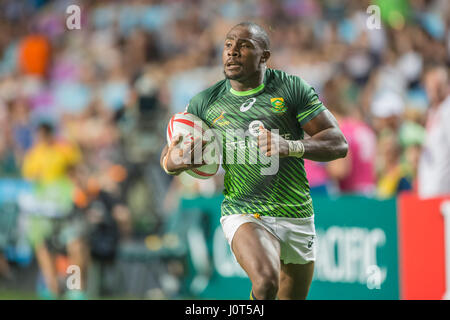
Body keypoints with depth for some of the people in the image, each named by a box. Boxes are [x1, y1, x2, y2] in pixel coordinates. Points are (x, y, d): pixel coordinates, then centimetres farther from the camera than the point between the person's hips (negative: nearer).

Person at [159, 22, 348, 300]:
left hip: (298, 217, 2)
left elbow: (338, 144, -6)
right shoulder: (205, 103, 3)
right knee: (266, 283, -31)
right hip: (244, 215, -2)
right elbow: (168, 159, 12)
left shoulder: (291, 88, -1)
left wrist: (290, 147, -24)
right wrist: (174, 159, -14)